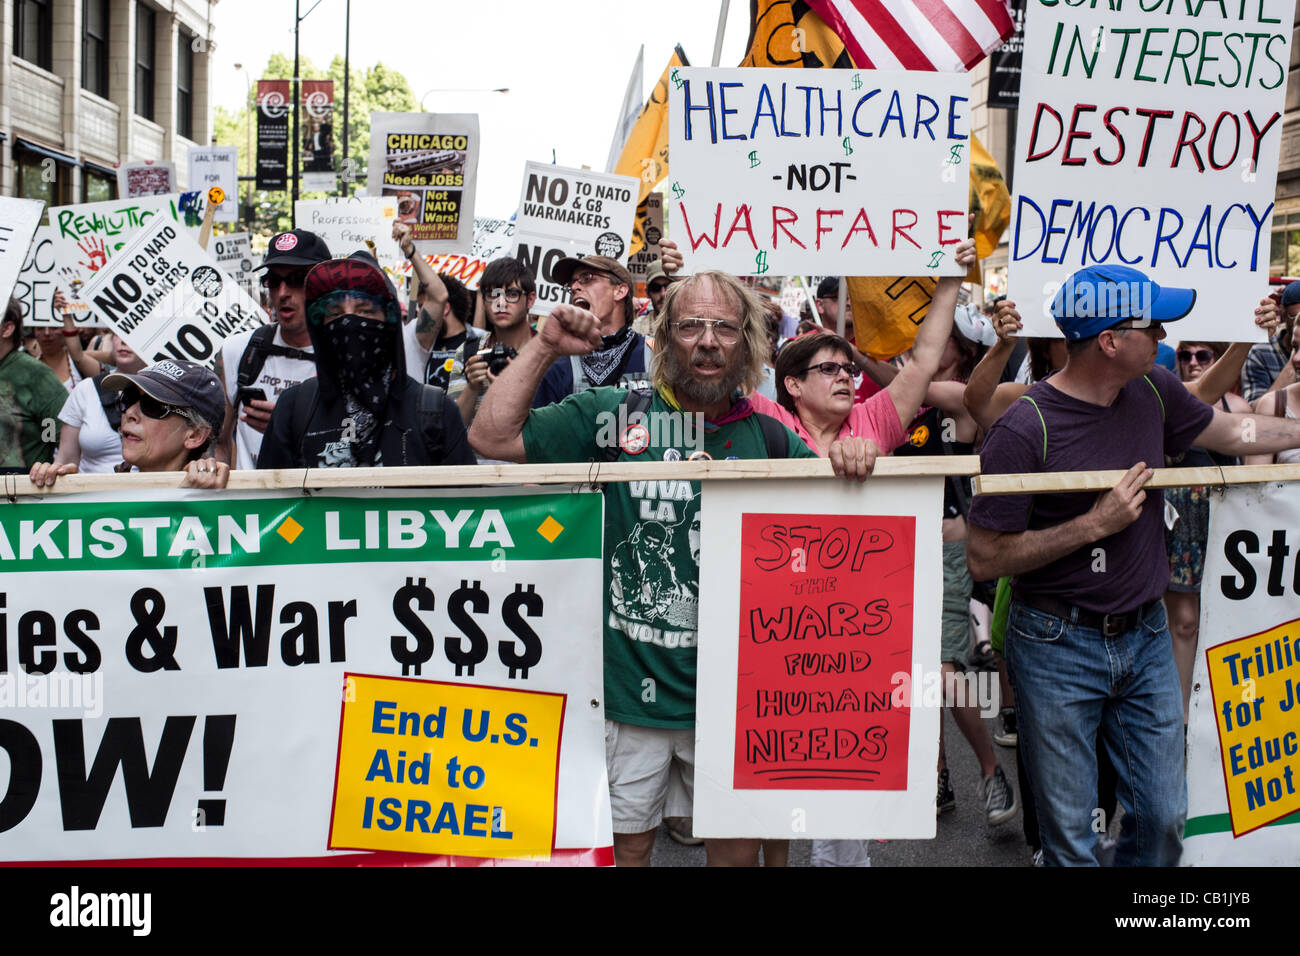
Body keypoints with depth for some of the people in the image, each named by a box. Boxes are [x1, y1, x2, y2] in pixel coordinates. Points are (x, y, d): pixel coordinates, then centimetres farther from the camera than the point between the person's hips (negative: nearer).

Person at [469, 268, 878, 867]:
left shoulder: (768, 438, 4)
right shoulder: (614, 415, -2)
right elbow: (491, 437, -6)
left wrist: (852, 458, -11)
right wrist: (545, 347, -12)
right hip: (630, 689, -2)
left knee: (739, 844, 16)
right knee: (625, 844, 12)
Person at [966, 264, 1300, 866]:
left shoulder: (1153, 393, 0)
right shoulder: (1025, 429, -21)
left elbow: (1233, 432, 19)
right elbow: (983, 560, -19)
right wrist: (1097, 523, -21)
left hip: (1146, 637, 6)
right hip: (1058, 645, -6)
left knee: (1164, 818, 14)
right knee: (1069, 836, 7)